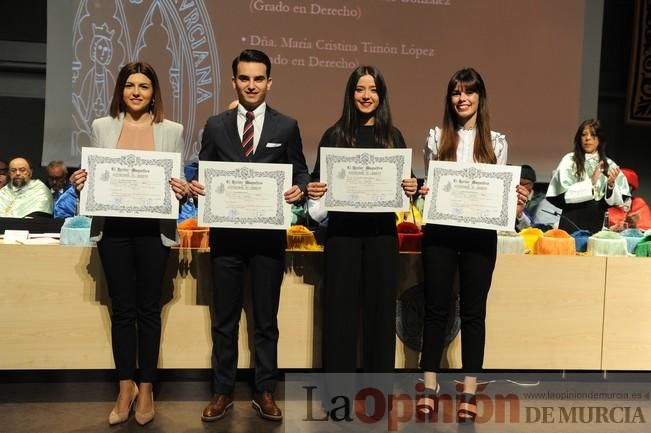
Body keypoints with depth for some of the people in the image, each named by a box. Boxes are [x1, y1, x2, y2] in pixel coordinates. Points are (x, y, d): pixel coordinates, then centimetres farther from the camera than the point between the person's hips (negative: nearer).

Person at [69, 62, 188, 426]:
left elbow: (179, 182, 5)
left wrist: (183, 190, -16)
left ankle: (146, 390, 20)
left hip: (153, 229, -1)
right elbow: (91, 177, 12)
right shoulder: (102, 127, 8)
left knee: (149, 310, 6)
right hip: (113, 228, 2)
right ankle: (126, 389, 23)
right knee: (122, 310, 8)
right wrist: (79, 183, -9)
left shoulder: (172, 131, 4)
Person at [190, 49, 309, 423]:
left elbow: (301, 172, 5)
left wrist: (299, 189, -16)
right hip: (226, 234, 1)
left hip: (269, 235, -1)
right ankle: (223, 392, 24)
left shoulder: (287, 127, 4)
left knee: (266, 319, 9)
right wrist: (197, 187, -13)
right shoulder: (216, 126, 7)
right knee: (224, 320, 10)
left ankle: (265, 393, 23)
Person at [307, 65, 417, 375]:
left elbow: (405, 182, 10)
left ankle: (380, 381, 22)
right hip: (342, 228, -1)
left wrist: (411, 189, -11)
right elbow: (317, 179, 5)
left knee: (380, 304, 7)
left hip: (381, 230, 1)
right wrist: (313, 190, -16)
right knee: (340, 305, 3)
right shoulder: (334, 135, 5)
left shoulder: (393, 136, 9)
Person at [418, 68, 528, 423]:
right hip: (440, 230, 0)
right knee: (436, 307, 6)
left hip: (479, 232, 0)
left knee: (473, 311, 6)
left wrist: (515, 197, -12)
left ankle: (469, 392, 17)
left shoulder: (496, 142, 7)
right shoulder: (437, 137, 7)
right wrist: (423, 192, -11)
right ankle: (430, 387, 17)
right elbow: (428, 184, 10)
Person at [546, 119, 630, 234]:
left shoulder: (609, 164, 4)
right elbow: (564, 194, -9)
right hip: (572, 222, -2)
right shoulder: (569, 161, -2)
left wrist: (611, 184, -15)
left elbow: (617, 201, 3)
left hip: (597, 223, 2)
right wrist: (590, 183, -16)